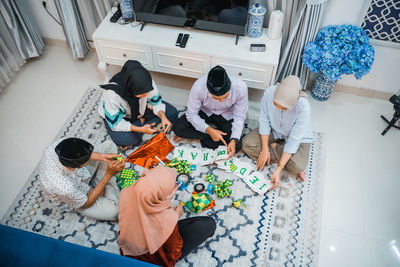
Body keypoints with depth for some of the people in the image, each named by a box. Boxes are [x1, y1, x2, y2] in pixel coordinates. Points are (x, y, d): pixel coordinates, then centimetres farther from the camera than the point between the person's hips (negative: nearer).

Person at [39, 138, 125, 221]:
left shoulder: (59, 144, -32)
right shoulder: (65, 189, -44)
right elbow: (87, 203, -23)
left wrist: (103, 156, -20)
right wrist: (109, 175, -30)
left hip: (81, 173, 6)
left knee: (109, 145, -4)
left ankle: (103, 186, 4)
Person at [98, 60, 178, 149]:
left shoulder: (147, 83, -30)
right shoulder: (112, 94, -40)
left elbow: (156, 102, -11)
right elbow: (115, 124, -29)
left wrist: (163, 117, -31)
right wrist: (140, 129, -38)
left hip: (140, 108, 3)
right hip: (119, 115, -3)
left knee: (172, 113, -11)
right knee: (123, 140, -33)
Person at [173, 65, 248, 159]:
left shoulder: (241, 88, -33)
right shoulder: (199, 87, -35)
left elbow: (239, 116, -20)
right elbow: (191, 114, -22)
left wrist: (234, 140, -33)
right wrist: (209, 130, -35)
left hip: (227, 115, 0)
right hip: (205, 112, 0)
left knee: (236, 146, -22)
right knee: (178, 128, -22)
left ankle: (203, 138, -4)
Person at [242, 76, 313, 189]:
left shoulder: (303, 108, -37)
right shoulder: (269, 92, -29)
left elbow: (294, 140, -31)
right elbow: (264, 120, -15)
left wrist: (278, 170, -31)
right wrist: (265, 149, -18)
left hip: (298, 137, -3)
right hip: (274, 131, 3)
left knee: (298, 166, -27)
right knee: (247, 143, -16)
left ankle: (274, 147, -1)